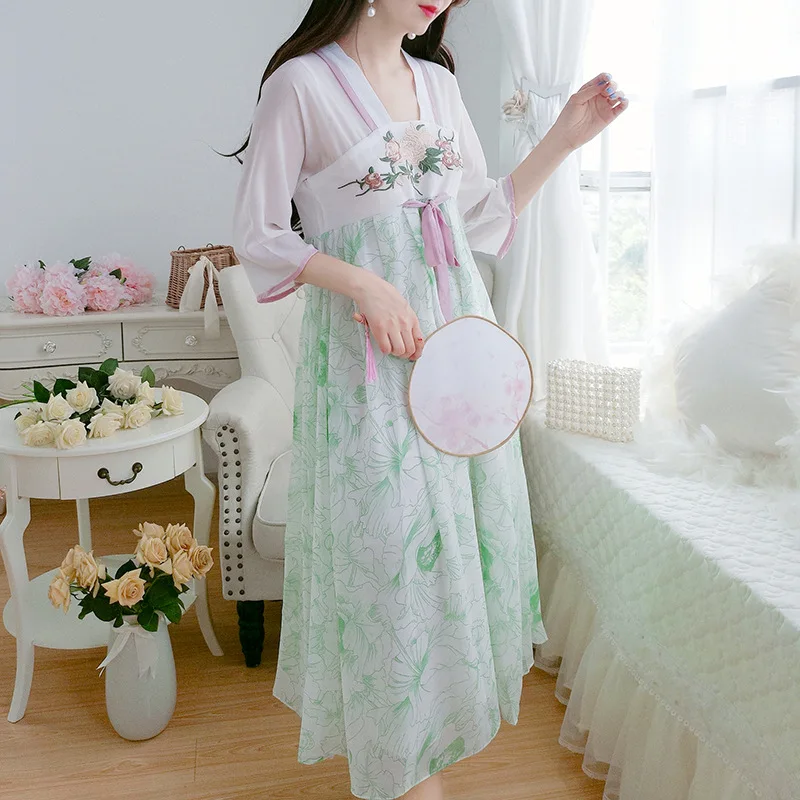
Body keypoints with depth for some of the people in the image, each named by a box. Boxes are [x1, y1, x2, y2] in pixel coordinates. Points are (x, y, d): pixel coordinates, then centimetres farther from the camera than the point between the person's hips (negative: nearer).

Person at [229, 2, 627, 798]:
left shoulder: (439, 83, 12)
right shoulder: (303, 82, -6)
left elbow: (483, 217, 15)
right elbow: (259, 235, -6)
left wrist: (564, 138, 7)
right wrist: (364, 285, -19)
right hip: (369, 354, -6)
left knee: (462, 529, 11)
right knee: (390, 540, 0)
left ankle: (431, 734, 32)